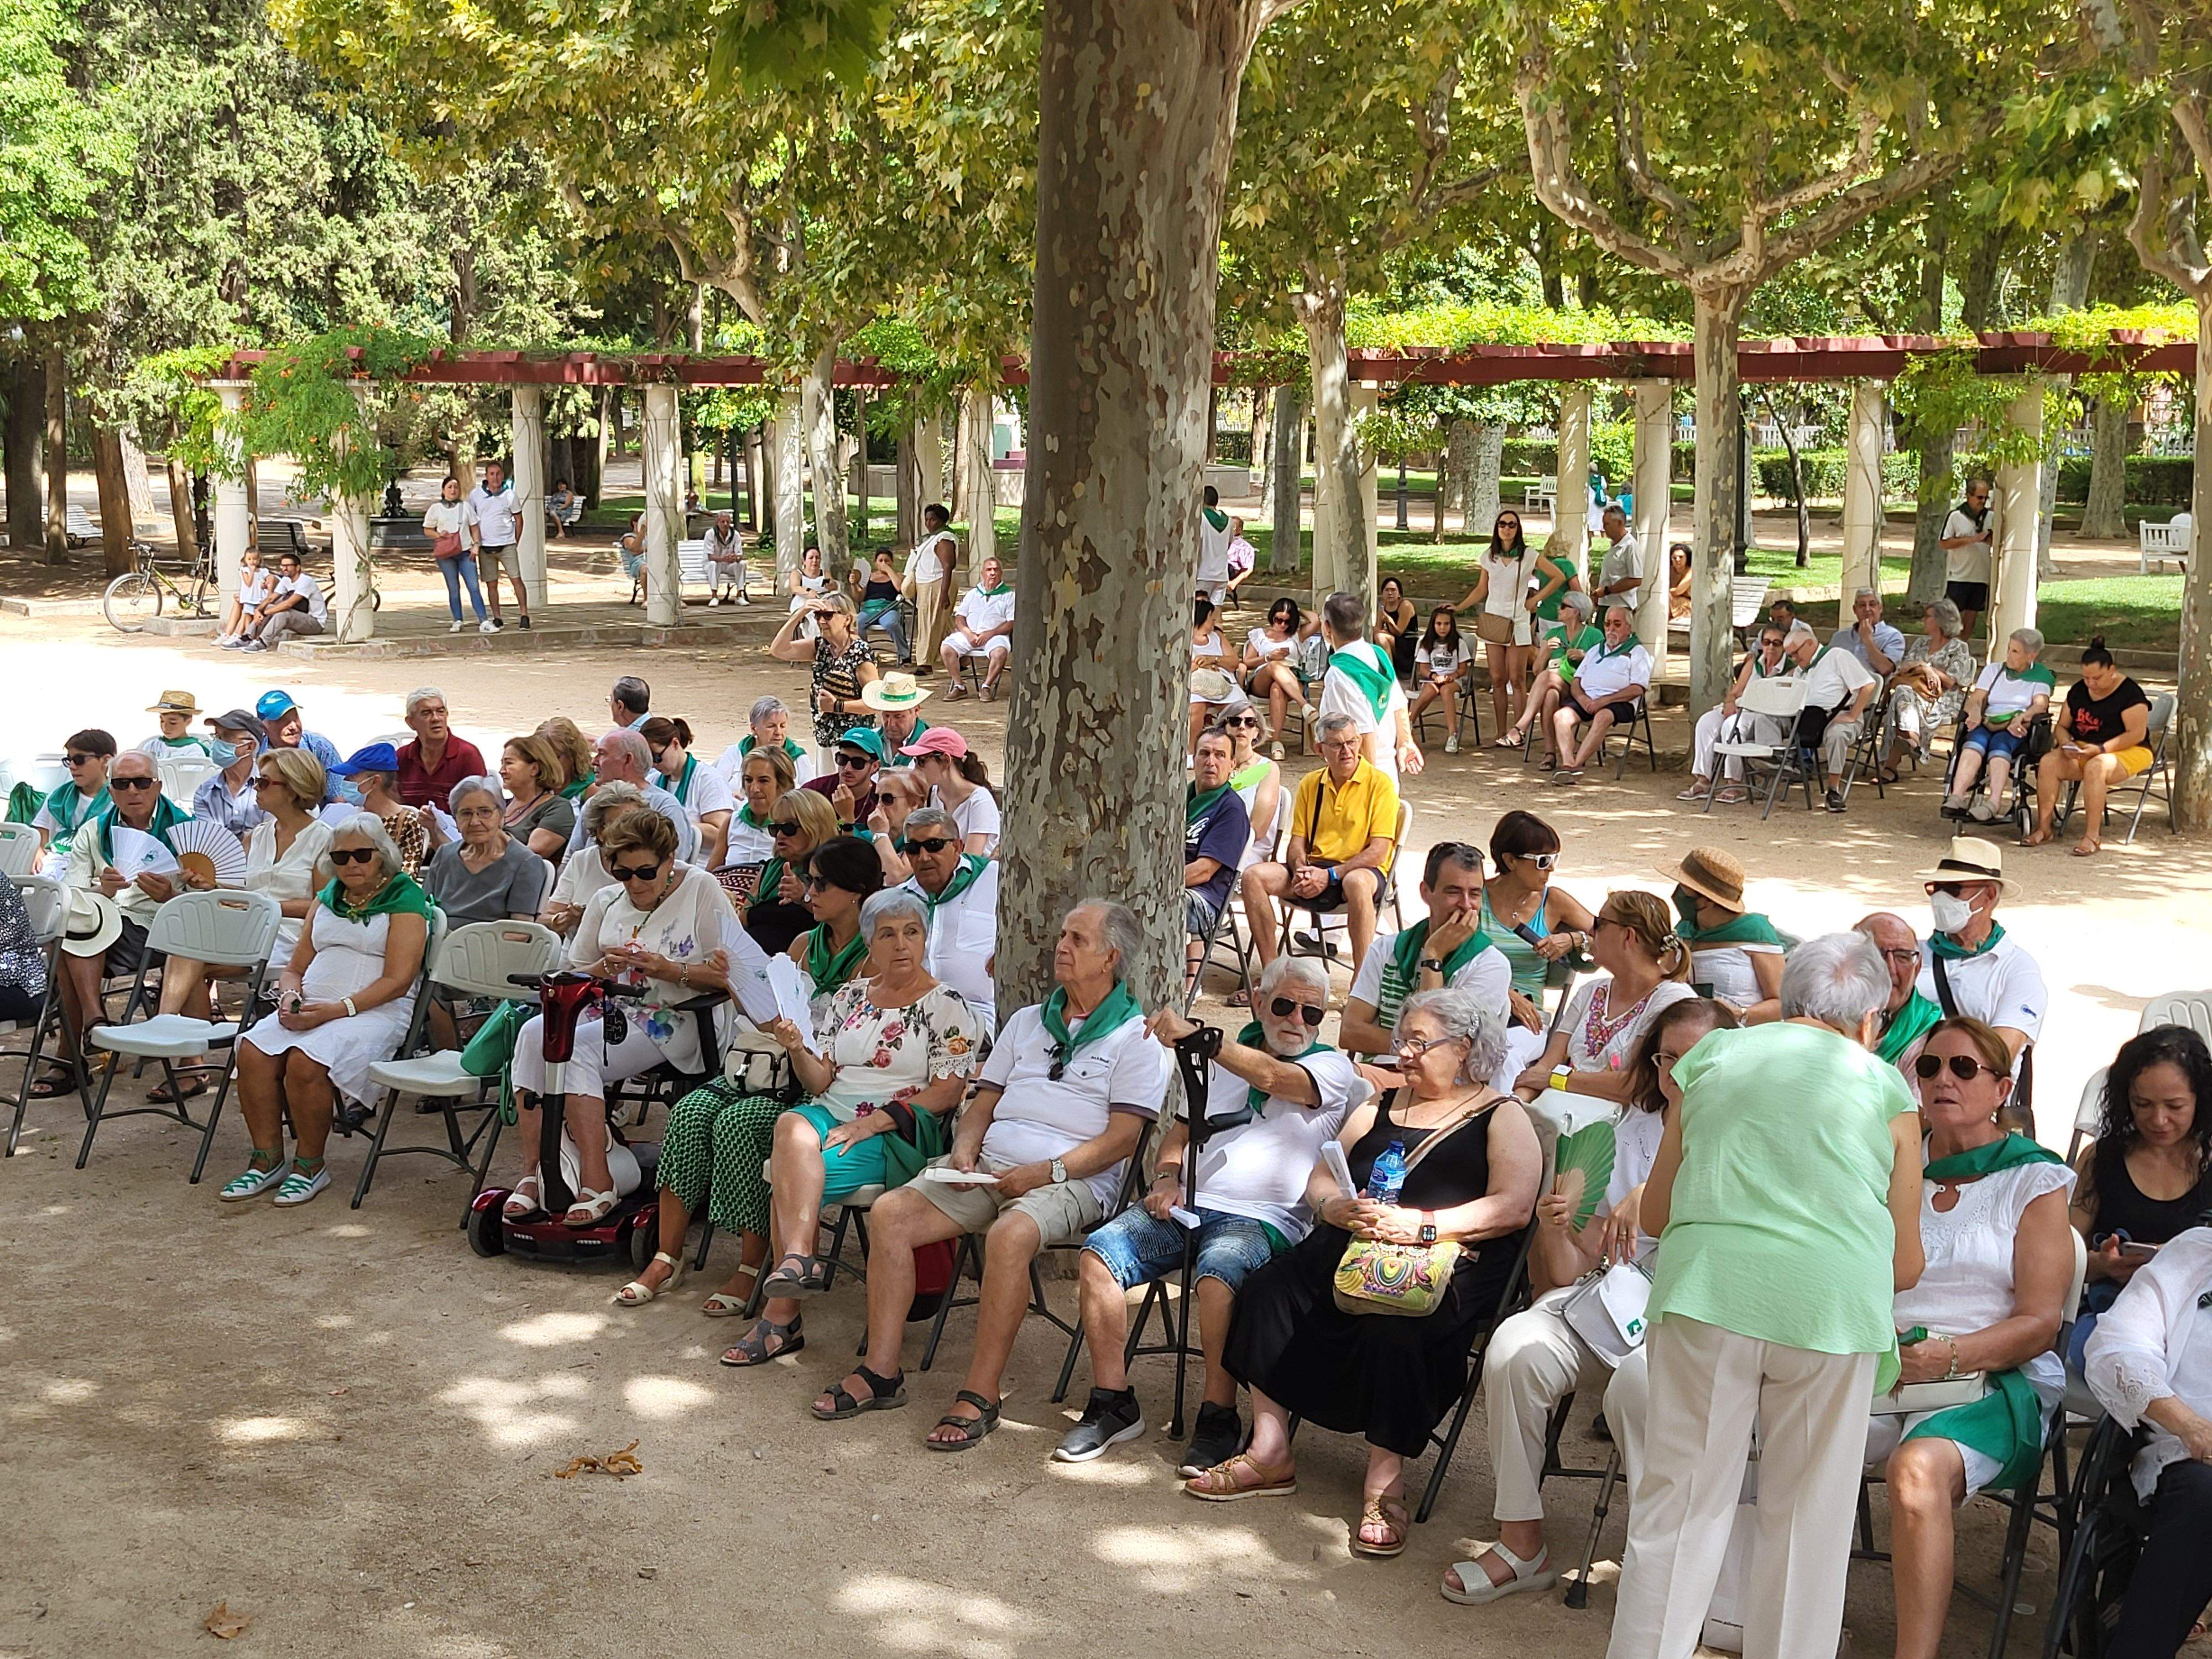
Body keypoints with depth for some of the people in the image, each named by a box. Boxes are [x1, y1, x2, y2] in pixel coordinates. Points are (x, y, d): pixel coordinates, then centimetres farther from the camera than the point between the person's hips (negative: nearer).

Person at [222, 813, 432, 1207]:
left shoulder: (405, 900, -1)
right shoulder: (327, 898, 21)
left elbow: (397, 981, -10)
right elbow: (295, 968, 23)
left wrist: (336, 1010, -19)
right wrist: (291, 997, -2)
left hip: (375, 1012, -6)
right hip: (311, 1007, 6)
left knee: (306, 1061, -32)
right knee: (253, 1051, -21)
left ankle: (310, 1165, -13)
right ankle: (267, 1160, -11)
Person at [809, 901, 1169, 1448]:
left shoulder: (1135, 1037, 3)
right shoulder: (1027, 1022, 23)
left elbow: (1122, 1138, -6)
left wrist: (1046, 1171, -16)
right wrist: (964, 1149, 0)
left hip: (1070, 1179, -6)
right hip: (988, 1166, 6)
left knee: (1008, 1236, -37)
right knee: (889, 1212, -15)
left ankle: (980, 1396, -29)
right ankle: (881, 1372, -11)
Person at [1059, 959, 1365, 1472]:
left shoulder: (1332, 1069, 4)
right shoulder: (1226, 1053, 23)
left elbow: (1273, 1078, -18)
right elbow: (1182, 1130, 27)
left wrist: (1195, 1034, -29)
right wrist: (1167, 1176, 5)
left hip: (1263, 1218, -5)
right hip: (1188, 1203, 5)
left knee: (1216, 1274, -37)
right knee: (1097, 1256, -18)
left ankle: (1219, 1416, -20)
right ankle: (1113, 1404, -9)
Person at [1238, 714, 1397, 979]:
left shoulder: (1379, 784, -4)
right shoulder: (1310, 783, 14)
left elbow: (1379, 851, -10)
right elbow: (1297, 841, 13)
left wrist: (1330, 875, -19)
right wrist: (1300, 870, -11)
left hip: (1361, 870, -5)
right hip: (1315, 868, 5)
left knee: (1357, 883, -42)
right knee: (1253, 877, -18)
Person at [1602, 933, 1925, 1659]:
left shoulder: (1713, 1055, 18)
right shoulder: (1885, 1088, 13)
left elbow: (1653, 1216, 25)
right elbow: (1905, 1267, 17)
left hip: (1705, 1284, 1)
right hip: (1833, 1301, -1)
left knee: (1678, 1509, 7)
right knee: (1807, 1523, 11)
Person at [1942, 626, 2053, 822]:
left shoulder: (2041, 676, 13)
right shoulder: (1993, 670, 23)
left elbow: (2041, 705, -5)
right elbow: (1976, 699, 12)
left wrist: (2020, 718, -25)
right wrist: (1975, 714, -13)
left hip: (2018, 731, -2)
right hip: (1988, 724, 3)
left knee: (2000, 743, -37)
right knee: (1976, 740, -34)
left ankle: (1992, 804, -56)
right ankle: (1956, 798, -53)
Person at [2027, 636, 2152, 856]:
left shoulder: (2129, 693, -11)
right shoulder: (2078, 691, 8)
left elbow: (2137, 734, -16)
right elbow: (2062, 726, 15)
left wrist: (2100, 749, -24)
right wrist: (2066, 743, -10)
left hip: (2128, 752, -6)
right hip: (2083, 750, 6)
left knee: (2095, 767, -39)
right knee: (2048, 763, -22)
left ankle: (2093, 836, -37)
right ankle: (2043, 828, -22)